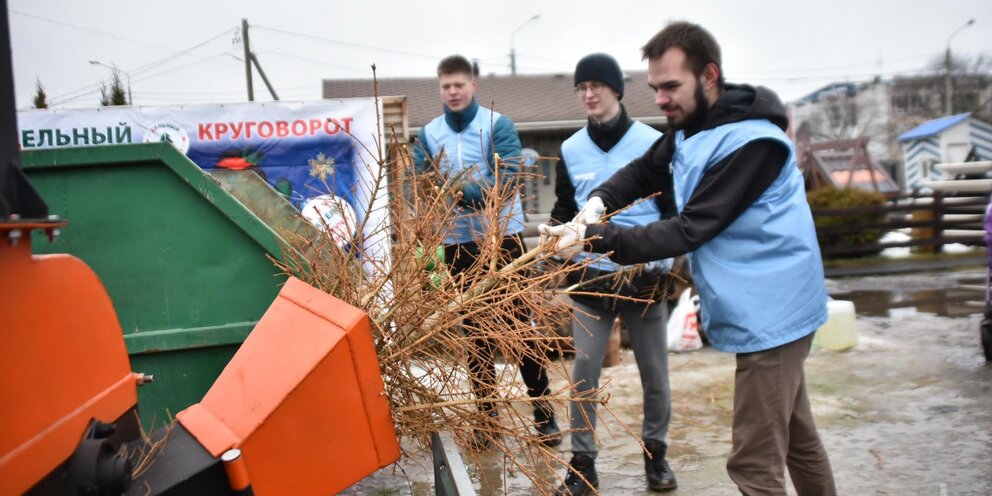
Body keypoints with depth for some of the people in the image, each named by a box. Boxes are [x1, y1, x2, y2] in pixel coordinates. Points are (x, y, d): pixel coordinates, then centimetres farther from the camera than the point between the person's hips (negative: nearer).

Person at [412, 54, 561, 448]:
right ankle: (487, 411, 21)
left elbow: (506, 179, -16)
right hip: (458, 242, 3)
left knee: (519, 322, 3)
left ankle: (542, 407, 15)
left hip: (503, 235, -3)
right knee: (472, 327, 9)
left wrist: (461, 191, -28)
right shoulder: (429, 134, 4)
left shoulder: (499, 125, -5)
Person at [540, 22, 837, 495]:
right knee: (795, 435, 23)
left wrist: (594, 238, -28)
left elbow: (688, 232, -25)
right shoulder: (688, 129, 7)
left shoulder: (752, 142, -22)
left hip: (769, 311, -9)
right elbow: (641, 173, 12)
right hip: (766, 310, 9)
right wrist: (597, 202, -10)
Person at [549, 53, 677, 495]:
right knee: (584, 372, 2)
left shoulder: (652, 142, -3)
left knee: (654, 372, 9)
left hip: (645, 275, -1)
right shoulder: (571, 150, 5)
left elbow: (673, 208, 2)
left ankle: (655, 453, 29)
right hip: (591, 276, 2)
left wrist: (665, 255, -11)